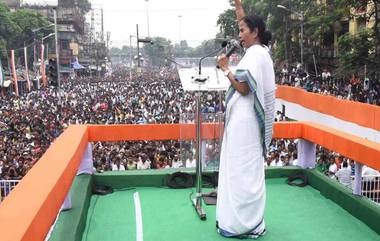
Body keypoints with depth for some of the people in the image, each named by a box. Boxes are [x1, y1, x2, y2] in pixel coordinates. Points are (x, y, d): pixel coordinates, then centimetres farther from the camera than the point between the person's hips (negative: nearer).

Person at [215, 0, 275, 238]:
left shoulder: (254, 55, -15)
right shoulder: (260, 51, 13)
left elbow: (243, 88, -20)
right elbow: (247, 22, 27)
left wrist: (226, 69, -13)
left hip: (244, 120, -10)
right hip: (246, 118, 10)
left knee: (242, 169, -5)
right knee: (247, 169, 14)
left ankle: (246, 224, 3)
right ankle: (250, 220, 23)